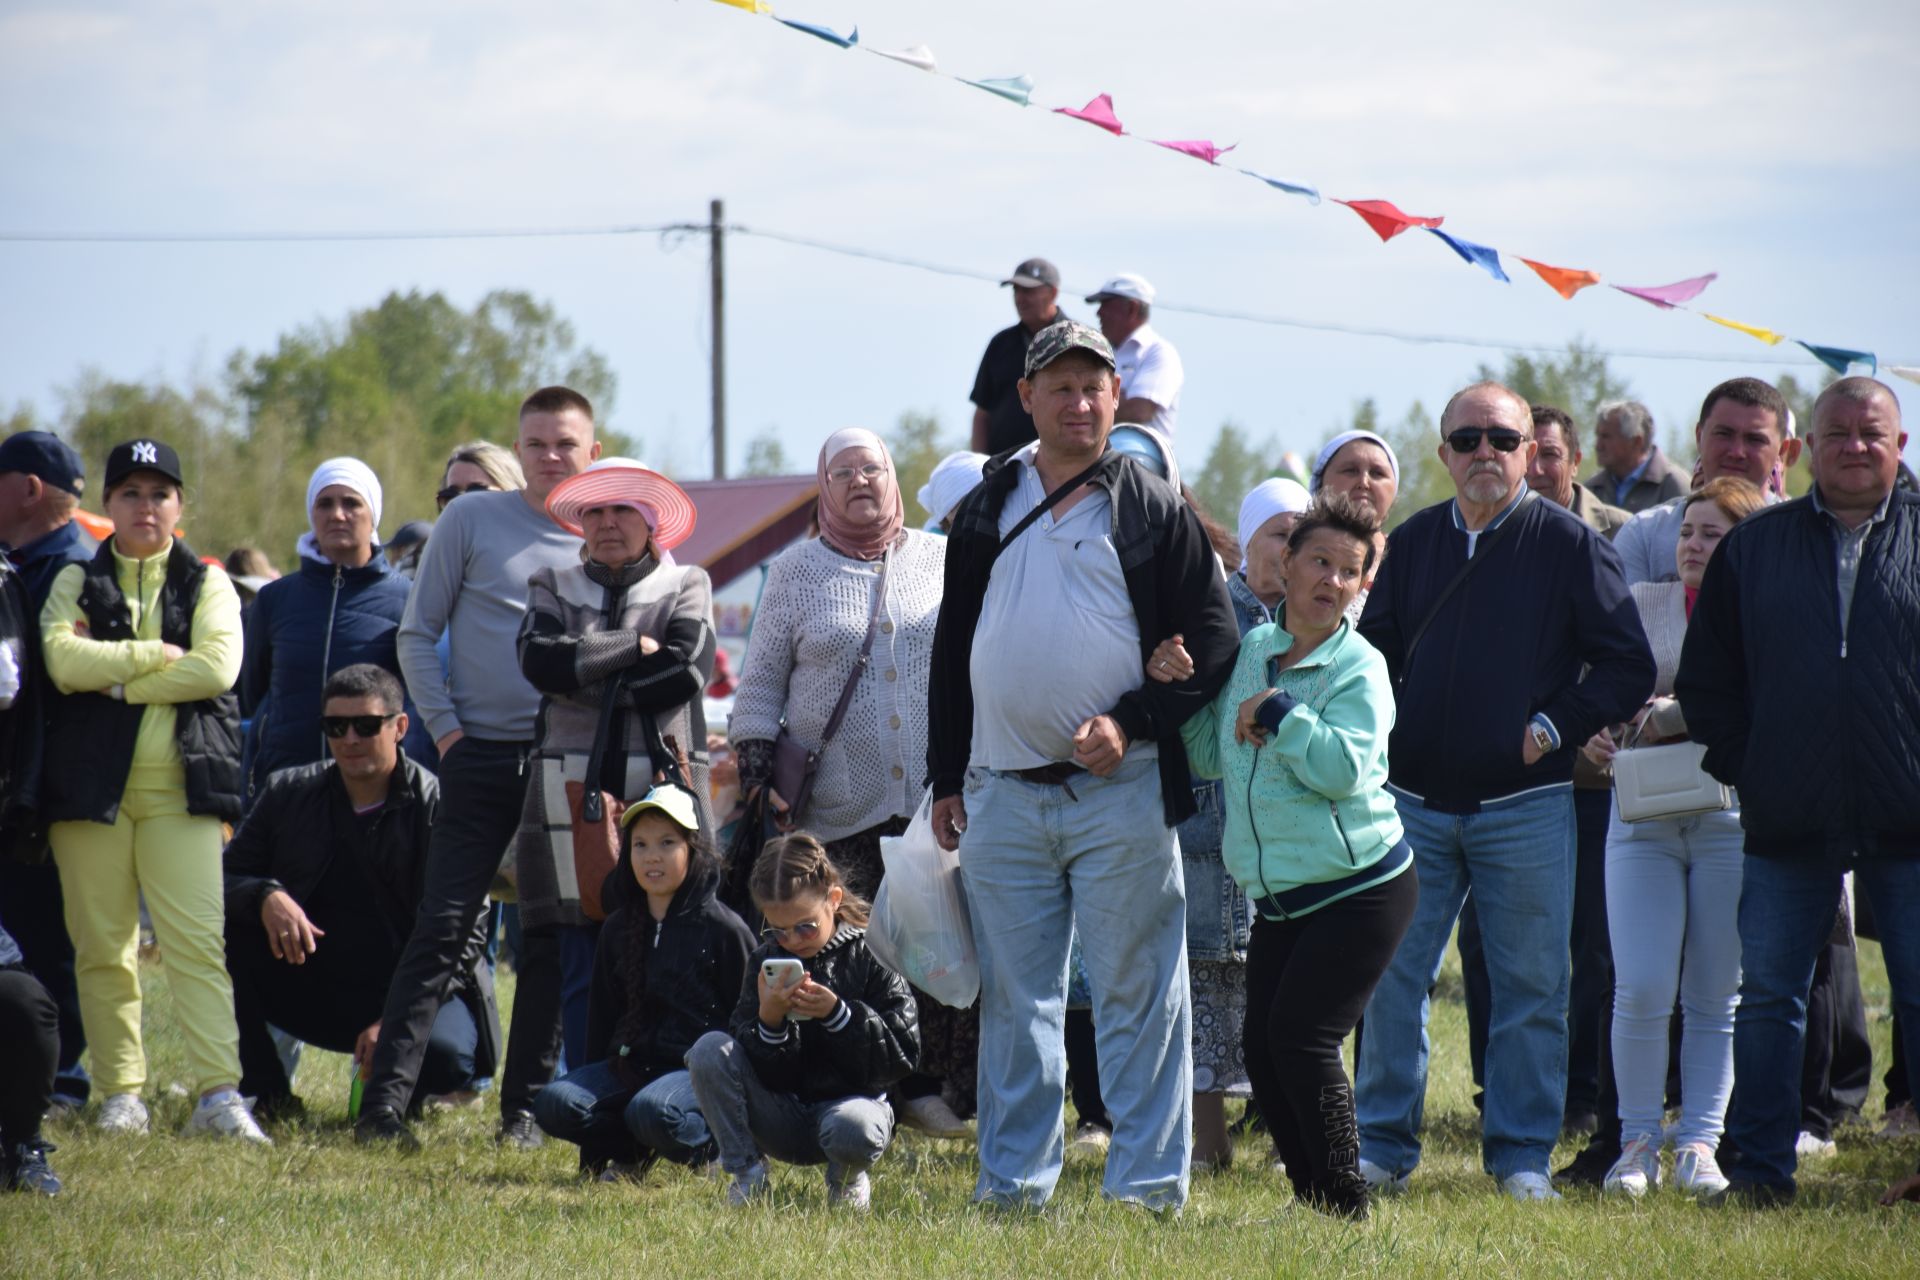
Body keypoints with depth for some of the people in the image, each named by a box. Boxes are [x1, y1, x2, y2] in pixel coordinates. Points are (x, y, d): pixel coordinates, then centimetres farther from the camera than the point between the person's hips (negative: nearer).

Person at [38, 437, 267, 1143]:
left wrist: (115, 681, -8)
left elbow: (217, 667, -8)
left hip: (180, 785, -1)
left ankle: (219, 1093, -17)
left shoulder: (208, 585, 11)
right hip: (90, 784, 1)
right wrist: (158, 655, -9)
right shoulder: (77, 582, 12)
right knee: (103, 947, 3)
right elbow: (63, 660, -8)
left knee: (199, 940, -11)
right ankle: (121, 1095, 9)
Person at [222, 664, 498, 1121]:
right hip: (311, 993, 3)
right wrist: (265, 897, -23)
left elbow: (463, 933, -10)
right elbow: (225, 877, 3)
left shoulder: (441, 808, -7)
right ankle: (263, 1093, -9)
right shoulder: (290, 793, 5)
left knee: (443, 1056, -37)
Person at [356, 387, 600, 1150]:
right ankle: (387, 1098, -10)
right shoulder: (472, 519, 3)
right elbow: (418, 633, 5)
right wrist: (446, 727, -4)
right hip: (482, 757, -2)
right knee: (441, 928, -8)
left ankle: (525, 1108, 10)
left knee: (552, 943, 4)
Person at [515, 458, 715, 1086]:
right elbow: (540, 660, -3)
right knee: (581, 965, -2)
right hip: (574, 789, 2)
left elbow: (687, 674, -5)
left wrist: (588, 673, -2)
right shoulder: (553, 587, 18)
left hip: (662, 784, -1)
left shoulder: (687, 586, 13)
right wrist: (635, 648, -4)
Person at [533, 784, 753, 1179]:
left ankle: (713, 1143, -5)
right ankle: (632, 1153, 2)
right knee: (553, 1105, -22)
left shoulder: (723, 928, -4)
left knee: (651, 1111, -37)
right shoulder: (618, 930, 13)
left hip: (697, 1068, -5)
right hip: (630, 1064, 5)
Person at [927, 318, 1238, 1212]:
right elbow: (952, 652, 16)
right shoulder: (987, 512, 13)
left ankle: (1148, 1182, 0)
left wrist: (1130, 722, -13)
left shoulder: (1154, 512, 2)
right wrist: (947, 779, 11)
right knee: (1015, 998, 7)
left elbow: (1213, 643, -1)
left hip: (1120, 793, -4)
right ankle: (1013, 1178, 13)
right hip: (1003, 795, 4)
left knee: (1137, 996, -3)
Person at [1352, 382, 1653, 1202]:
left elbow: (1629, 668, -2)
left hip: (1525, 804, -3)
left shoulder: (1569, 545, -2)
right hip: (1415, 802, 3)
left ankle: (1523, 1155, 9)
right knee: (1391, 978, 1)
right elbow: (1372, 655, 16)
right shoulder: (1412, 544, 9)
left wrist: (1552, 728, -9)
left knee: (1530, 985, 2)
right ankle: (1383, 1146, 9)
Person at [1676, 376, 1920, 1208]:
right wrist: (1742, 767, 2)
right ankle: (1760, 1167, 7)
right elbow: (1705, 677, 12)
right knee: (1767, 996, 2)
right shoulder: (1754, 546, 9)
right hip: (1788, 822, 1)